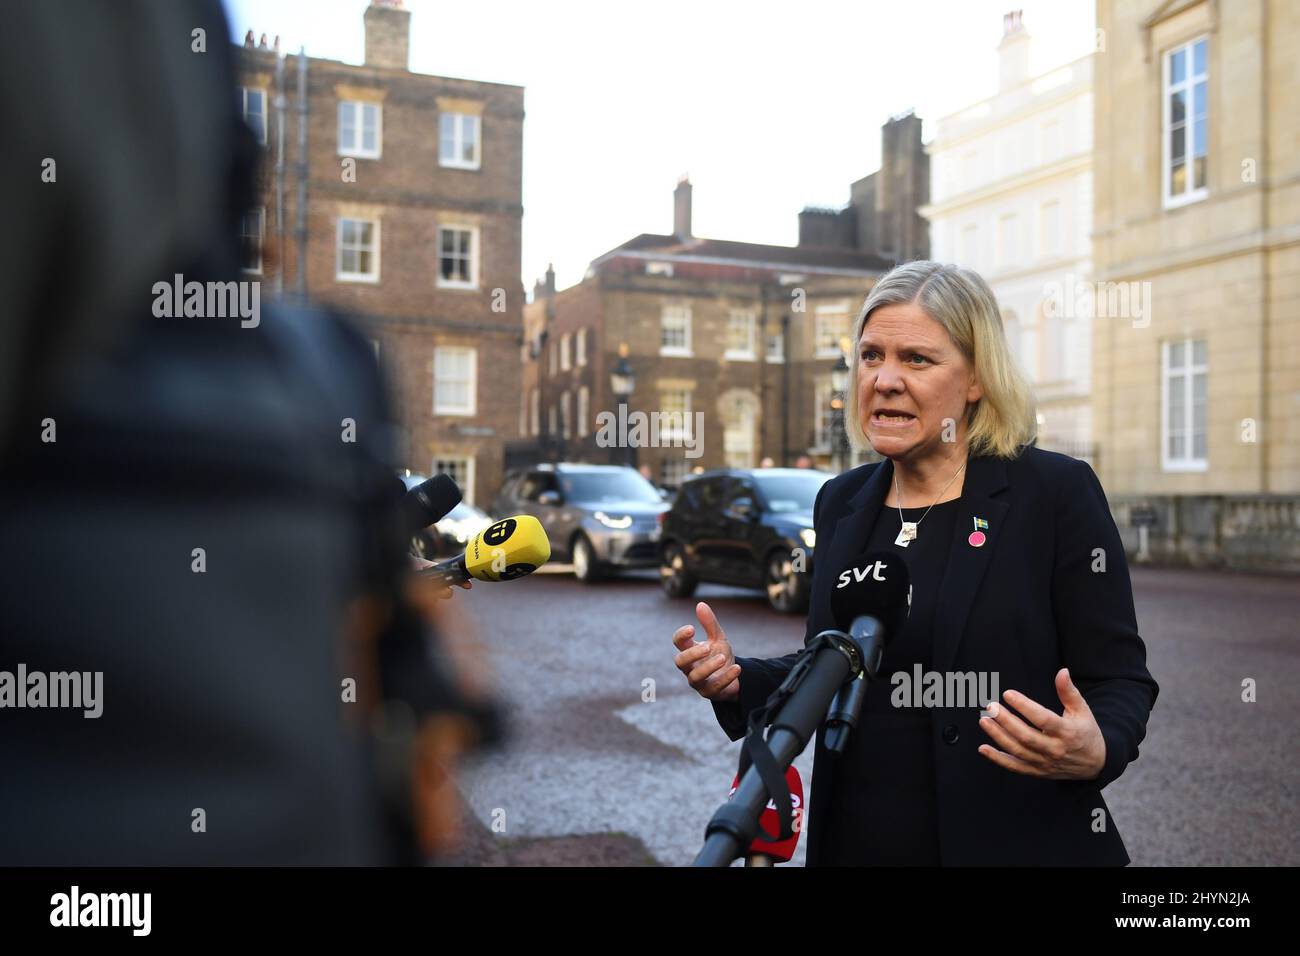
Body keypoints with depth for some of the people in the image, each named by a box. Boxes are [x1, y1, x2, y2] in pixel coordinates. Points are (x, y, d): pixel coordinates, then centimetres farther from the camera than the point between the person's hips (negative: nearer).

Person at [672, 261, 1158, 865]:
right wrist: (738, 680, -4)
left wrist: (1095, 751, -28)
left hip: (1014, 844, -4)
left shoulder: (1057, 492, -11)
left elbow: (1120, 680, -8)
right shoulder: (842, 502, 3)